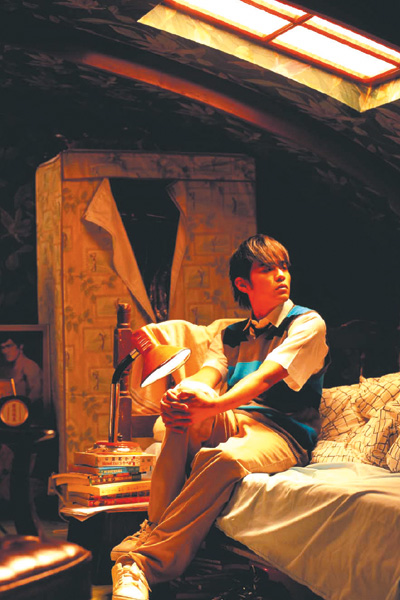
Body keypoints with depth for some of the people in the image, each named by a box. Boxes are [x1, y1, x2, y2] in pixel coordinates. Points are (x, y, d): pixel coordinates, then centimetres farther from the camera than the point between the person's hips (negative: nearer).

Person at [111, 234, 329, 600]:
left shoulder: (308, 324, 5)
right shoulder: (230, 336, 22)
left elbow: (267, 377, -14)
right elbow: (206, 376, 0)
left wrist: (214, 406, -32)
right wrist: (176, 398, -26)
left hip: (283, 435, -4)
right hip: (234, 423, 4)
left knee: (224, 460, -39)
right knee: (186, 403, -30)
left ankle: (143, 563, -41)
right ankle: (153, 529, -34)